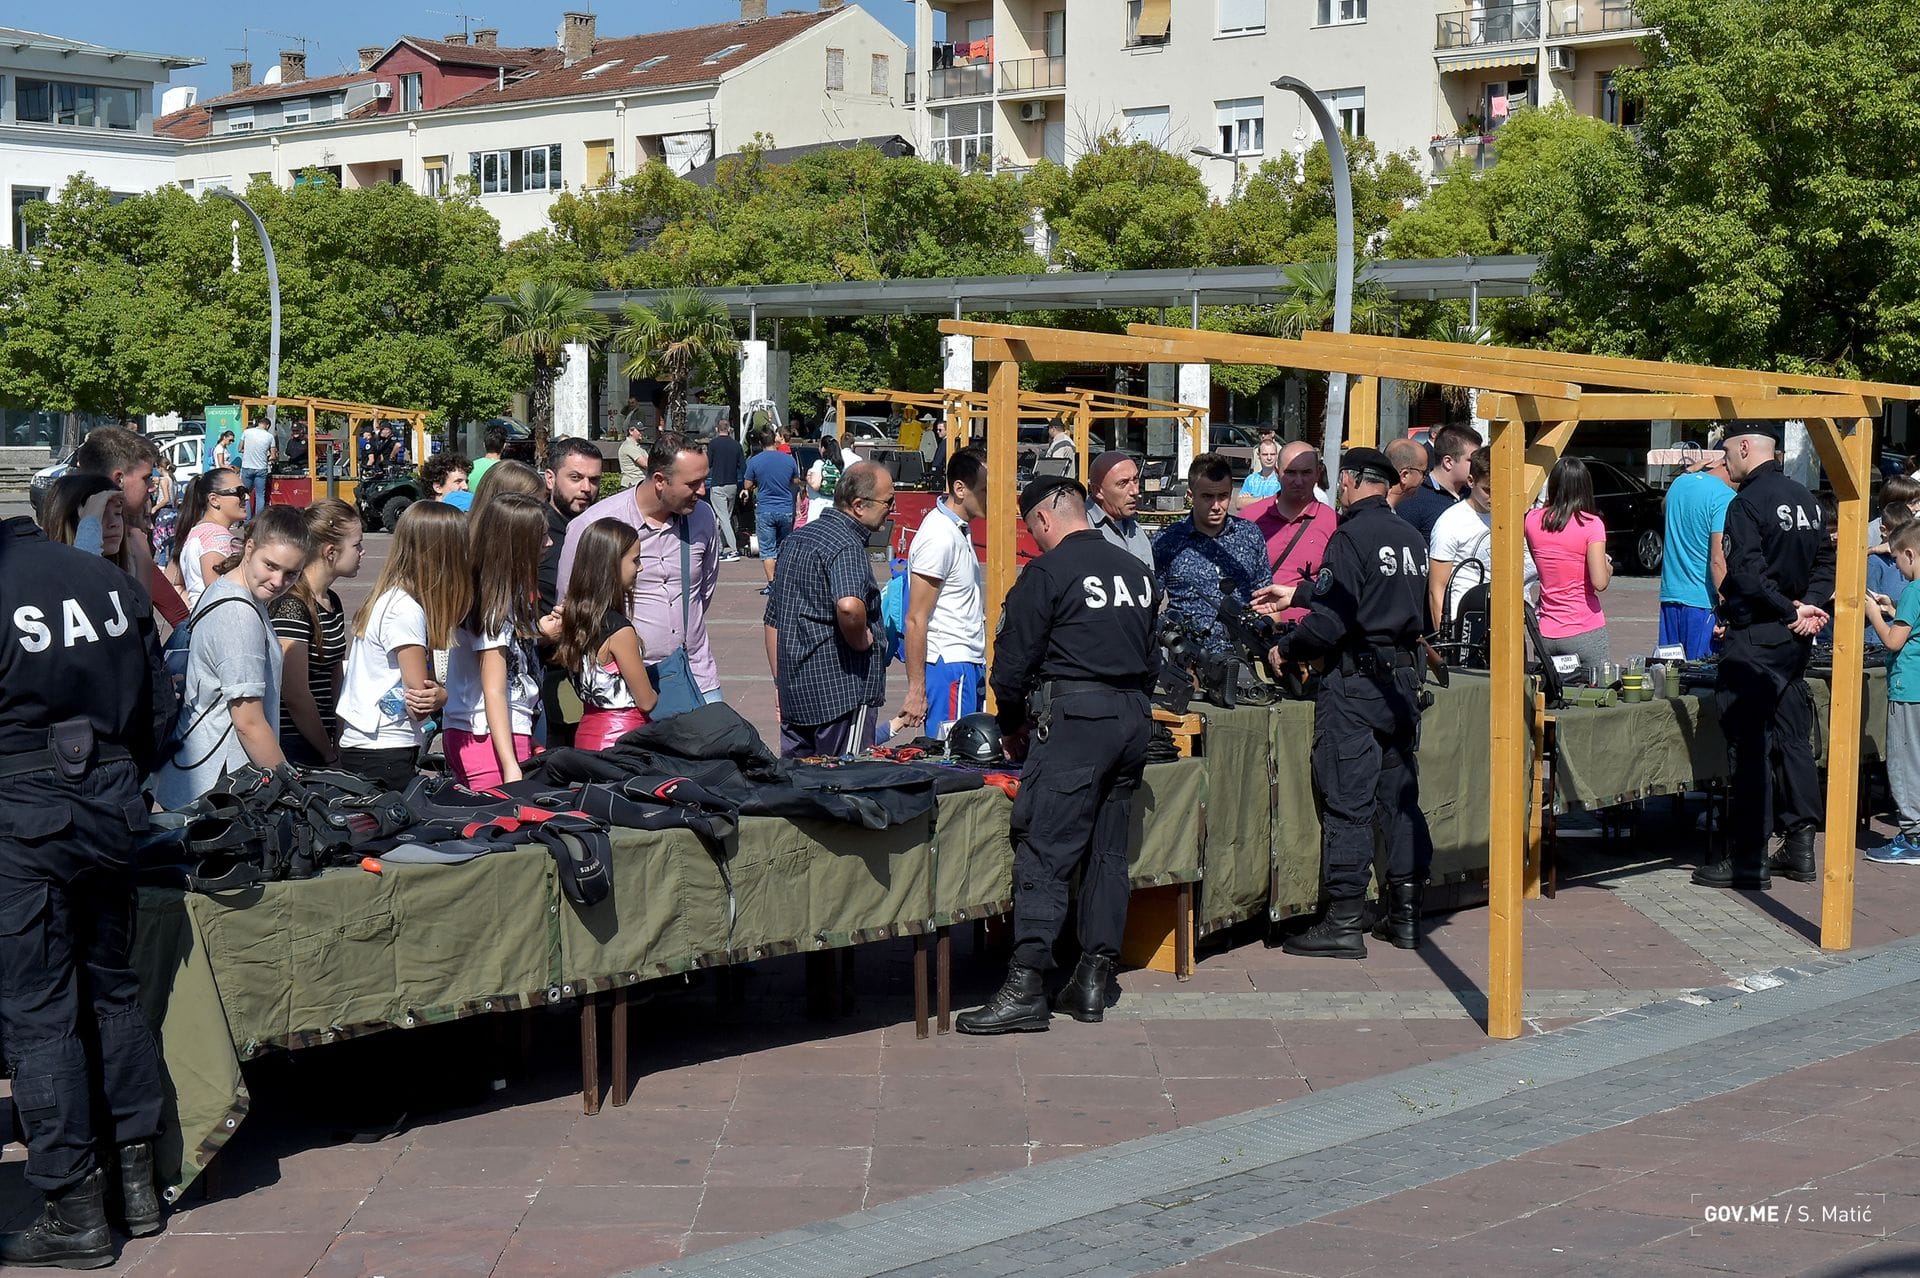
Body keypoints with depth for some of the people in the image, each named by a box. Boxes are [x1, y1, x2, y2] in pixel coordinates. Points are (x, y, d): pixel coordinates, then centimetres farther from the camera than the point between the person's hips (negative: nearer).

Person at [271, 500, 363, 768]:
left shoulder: (332, 603, 13)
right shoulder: (291, 607, -16)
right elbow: (295, 695, -18)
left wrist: (338, 742, 7)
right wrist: (329, 755, -10)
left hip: (322, 742, 9)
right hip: (293, 747, -9)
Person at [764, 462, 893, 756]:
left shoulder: (798, 539, 14)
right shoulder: (846, 546, -15)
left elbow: (772, 620, 20)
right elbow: (849, 606, -36)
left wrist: (780, 684, 24)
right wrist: (863, 641, -16)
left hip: (793, 696, 9)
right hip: (843, 694, -9)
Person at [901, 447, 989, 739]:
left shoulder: (960, 529, 13)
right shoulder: (939, 537, -17)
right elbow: (916, 619, -18)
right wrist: (916, 690, -19)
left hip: (969, 664, 10)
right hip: (948, 667, -10)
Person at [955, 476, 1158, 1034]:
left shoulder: (1048, 573, -6)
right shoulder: (1136, 571, 16)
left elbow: (1013, 660, -5)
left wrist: (1013, 725, 10)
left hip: (1074, 717, -7)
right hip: (1134, 717, 7)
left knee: (1045, 853, -9)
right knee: (1107, 852, 11)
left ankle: (1026, 986, -13)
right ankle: (1092, 981, 14)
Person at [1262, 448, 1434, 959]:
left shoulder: (1351, 537, -12)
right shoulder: (1410, 537, 12)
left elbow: (1331, 621, -18)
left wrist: (1286, 648, 1)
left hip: (1355, 681, -8)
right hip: (1404, 677, 8)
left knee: (1346, 802, -5)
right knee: (1399, 797, 12)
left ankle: (1344, 920, -4)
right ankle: (1406, 913, 15)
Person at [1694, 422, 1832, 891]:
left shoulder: (1747, 504, -15)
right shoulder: (1805, 499, 11)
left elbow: (1747, 575, -23)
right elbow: (1825, 561, 12)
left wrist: (1791, 611, -12)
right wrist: (1807, 607, -2)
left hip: (1754, 640, -8)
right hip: (1795, 642, 8)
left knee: (1750, 747, -5)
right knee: (1793, 738, 13)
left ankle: (1746, 860, -3)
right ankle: (1800, 847, 18)